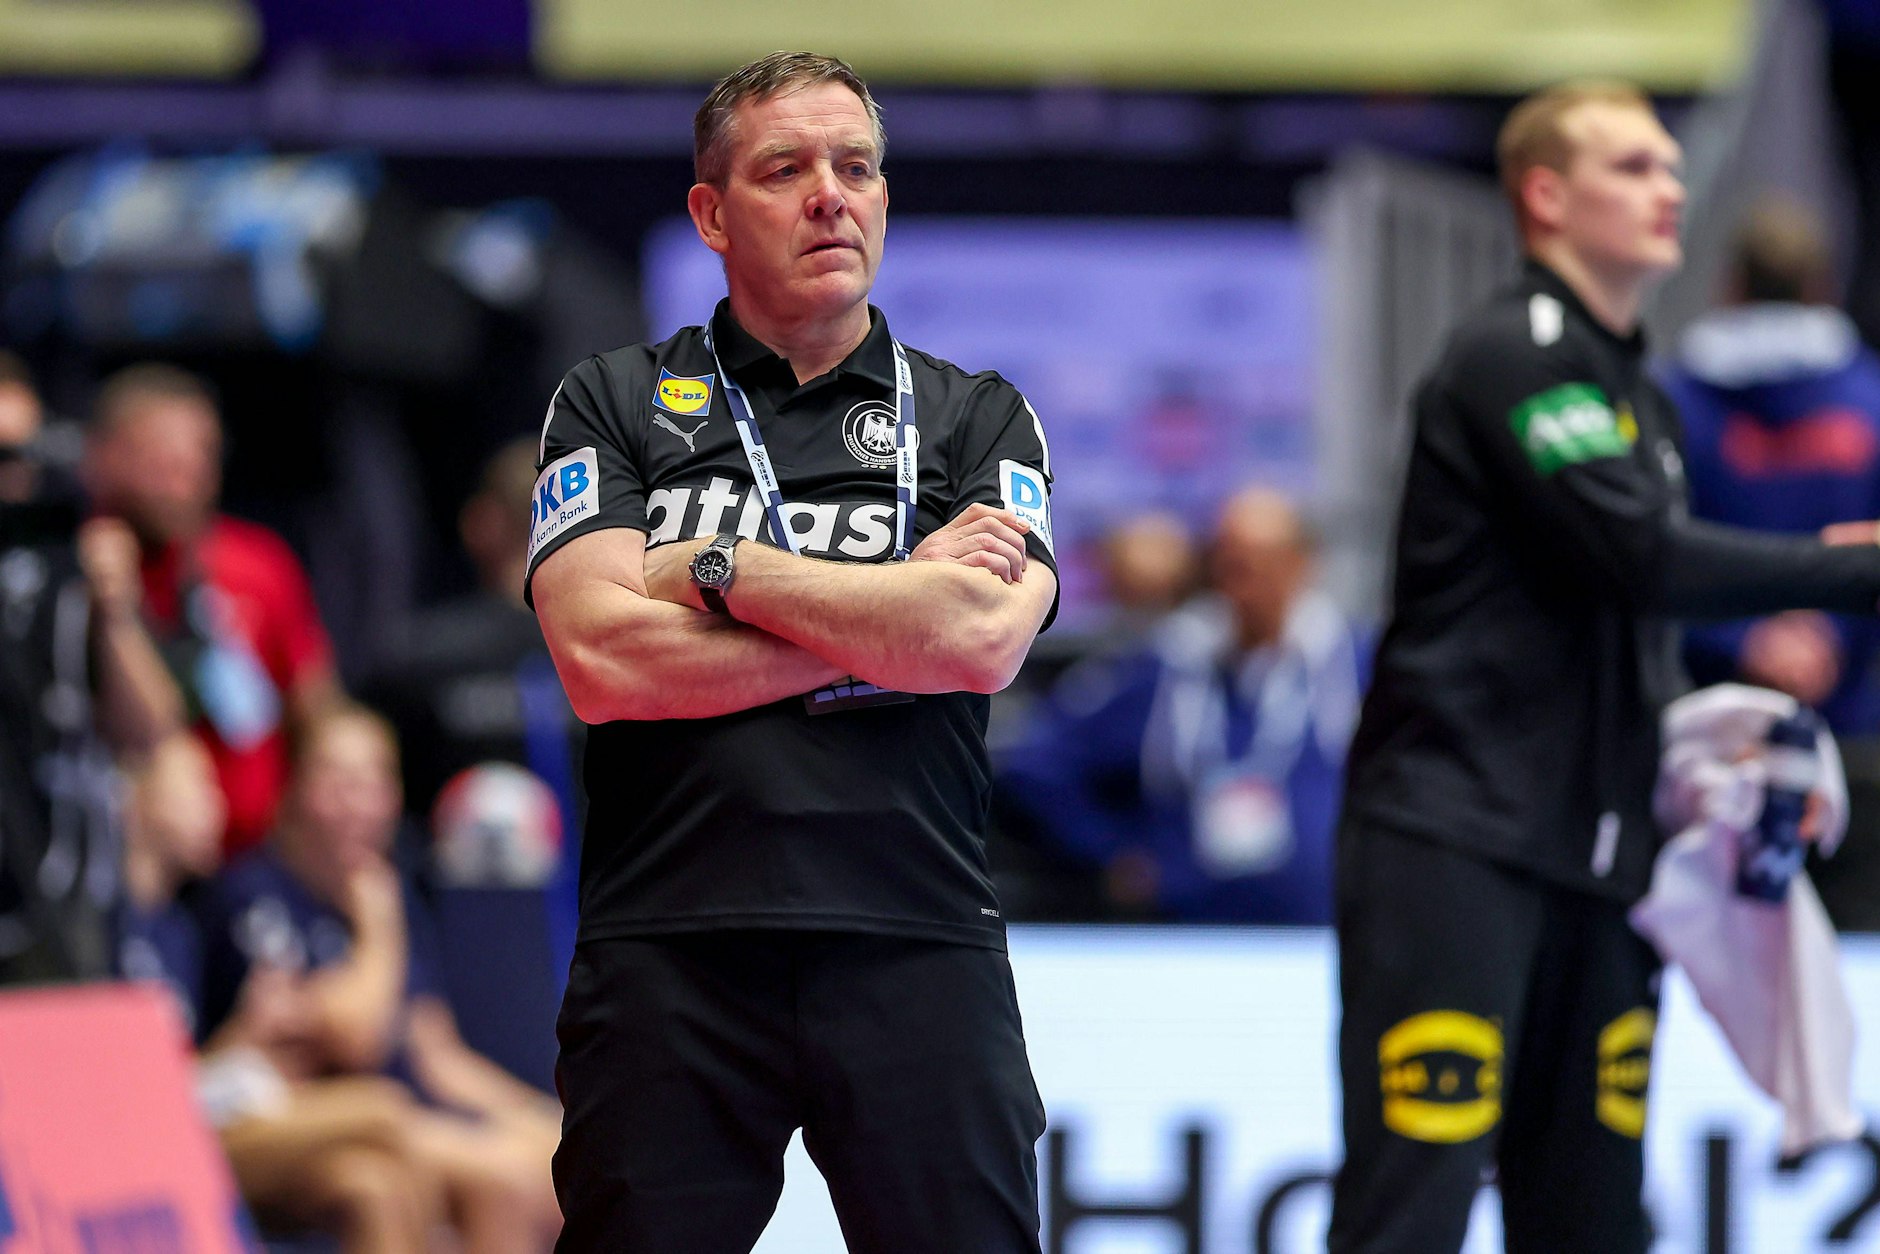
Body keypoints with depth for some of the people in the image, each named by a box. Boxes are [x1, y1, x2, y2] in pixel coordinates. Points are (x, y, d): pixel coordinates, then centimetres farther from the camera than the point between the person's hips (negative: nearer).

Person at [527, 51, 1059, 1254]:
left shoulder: (978, 419, 14)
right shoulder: (612, 407, 12)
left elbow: (987, 642, -6)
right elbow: (600, 659, -4)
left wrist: (720, 569, -2)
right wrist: (893, 616, -3)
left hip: (918, 945, 1)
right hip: (667, 949, 0)